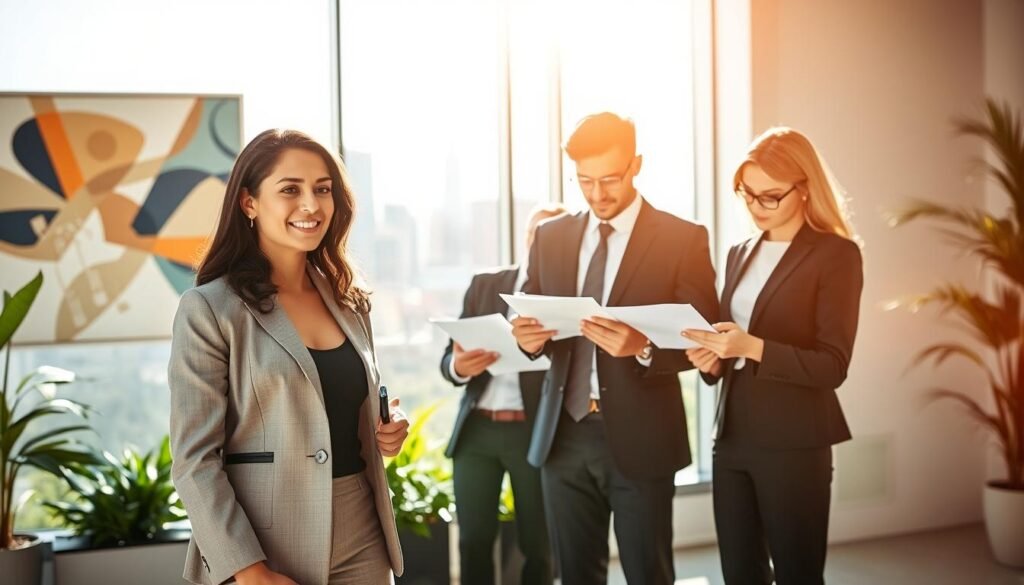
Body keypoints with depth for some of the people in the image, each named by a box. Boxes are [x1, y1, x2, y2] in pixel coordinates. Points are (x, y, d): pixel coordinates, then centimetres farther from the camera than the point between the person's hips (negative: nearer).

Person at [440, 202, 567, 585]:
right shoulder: (485, 284, 12)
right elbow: (449, 358, 8)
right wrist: (459, 366, -15)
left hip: (534, 431, -3)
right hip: (476, 428, 3)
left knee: (536, 546, 5)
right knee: (473, 542, 3)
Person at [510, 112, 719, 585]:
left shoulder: (682, 238, -4)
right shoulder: (550, 236, 9)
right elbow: (530, 320, 13)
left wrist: (642, 348, -24)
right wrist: (528, 336, -11)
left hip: (639, 438, -3)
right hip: (563, 435, 4)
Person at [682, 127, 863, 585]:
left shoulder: (836, 254, -7)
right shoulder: (740, 254, 13)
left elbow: (832, 366, -13)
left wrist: (753, 348, -24)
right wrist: (712, 358, -3)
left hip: (793, 443, -6)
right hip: (731, 436, 6)